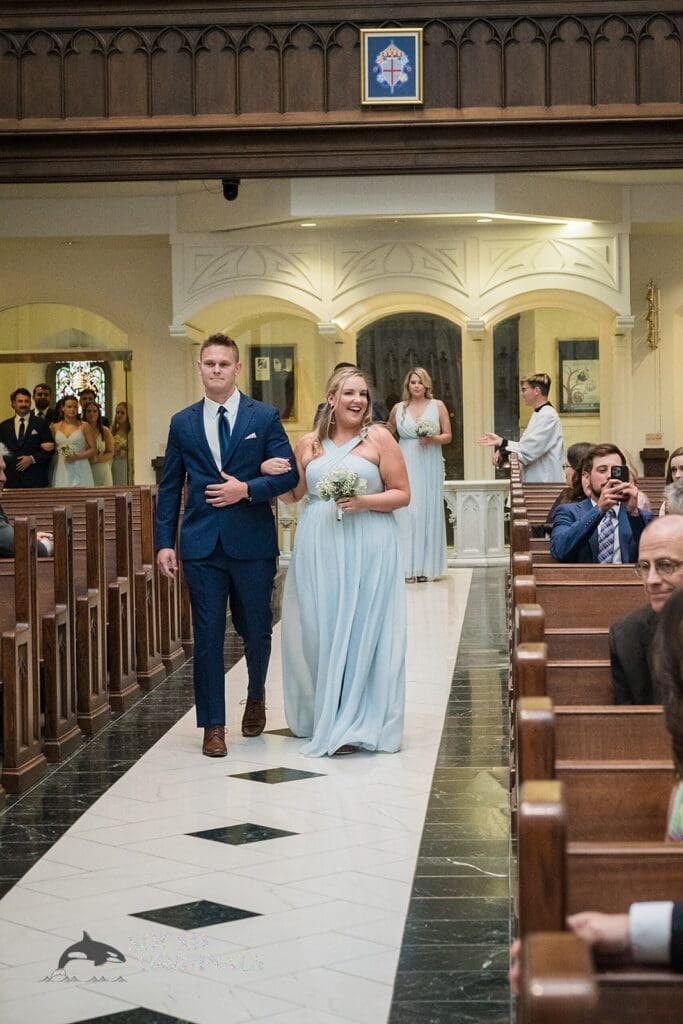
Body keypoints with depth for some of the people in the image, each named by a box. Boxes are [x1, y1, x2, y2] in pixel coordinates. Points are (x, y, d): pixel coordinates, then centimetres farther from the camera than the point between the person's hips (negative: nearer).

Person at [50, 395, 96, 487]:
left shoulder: (85, 426, 2)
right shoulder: (55, 427, 10)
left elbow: (94, 449, 0)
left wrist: (77, 457, -12)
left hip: (80, 471, -2)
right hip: (61, 472, 2)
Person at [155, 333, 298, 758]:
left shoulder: (265, 417, 2)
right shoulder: (182, 423, 7)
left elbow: (289, 474, -1)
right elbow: (170, 488, 8)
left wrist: (247, 489, -16)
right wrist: (164, 542, 1)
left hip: (253, 543, -1)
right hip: (201, 545, 1)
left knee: (256, 629, 11)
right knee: (208, 635, 1)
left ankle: (256, 697, 39)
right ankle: (213, 725, 10)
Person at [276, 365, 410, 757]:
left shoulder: (379, 438, 0)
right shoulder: (309, 444, 11)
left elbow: (402, 494, 0)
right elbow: (292, 494, 20)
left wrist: (365, 502, -15)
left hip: (368, 549, -3)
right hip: (318, 550, 4)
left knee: (361, 630, -3)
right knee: (319, 631, 5)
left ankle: (356, 724, 4)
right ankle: (325, 715, 20)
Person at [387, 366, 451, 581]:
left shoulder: (437, 406, 4)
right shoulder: (399, 408, 6)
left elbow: (448, 436, 5)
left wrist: (433, 439, -13)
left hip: (430, 467, 0)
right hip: (406, 466, 0)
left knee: (428, 511, 1)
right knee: (407, 512, -7)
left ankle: (426, 566, 6)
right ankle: (409, 566, -5)